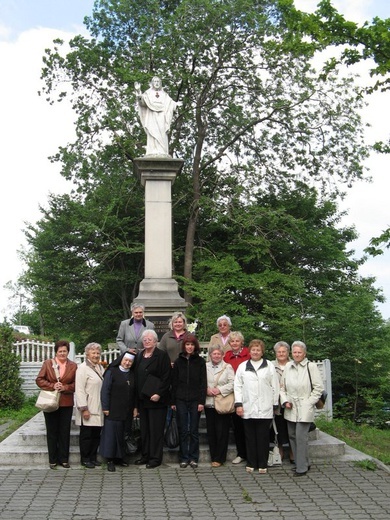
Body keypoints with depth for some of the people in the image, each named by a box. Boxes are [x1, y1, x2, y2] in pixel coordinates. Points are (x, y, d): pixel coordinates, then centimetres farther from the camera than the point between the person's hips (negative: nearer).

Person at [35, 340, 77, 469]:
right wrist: (52, 386, -15)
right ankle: (53, 460, 15)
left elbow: (76, 384, 2)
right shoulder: (47, 363, 2)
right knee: (52, 432, 7)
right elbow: (39, 380, -2)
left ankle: (64, 459, 15)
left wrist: (65, 387, -15)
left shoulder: (73, 366, 3)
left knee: (65, 432, 5)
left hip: (66, 403, 1)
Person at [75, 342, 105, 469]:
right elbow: (79, 390, -13)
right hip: (88, 409, -7)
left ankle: (93, 457, 20)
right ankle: (85, 459, 12)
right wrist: (84, 408, -17)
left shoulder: (100, 367, 15)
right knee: (86, 435, 2)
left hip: (98, 409, 7)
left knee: (96, 435, 9)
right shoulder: (83, 368, -8)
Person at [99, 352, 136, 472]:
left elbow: (135, 392, 14)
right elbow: (105, 390, -6)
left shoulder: (132, 374, 11)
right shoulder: (112, 372, -3)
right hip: (113, 411, -4)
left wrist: (135, 408, 7)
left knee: (122, 434, 7)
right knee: (111, 433, -3)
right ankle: (110, 460, 4)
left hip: (127, 411, 4)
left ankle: (119, 457, 18)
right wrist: (105, 408, -11)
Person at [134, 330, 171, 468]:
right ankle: (145, 455, 21)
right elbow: (136, 377, 14)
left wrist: (158, 394, -18)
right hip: (142, 398, 6)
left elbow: (166, 377, -11)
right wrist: (136, 401, 9)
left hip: (156, 399, -6)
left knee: (156, 429, -1)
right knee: (144, 429, 12)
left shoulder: (162, 355, -6)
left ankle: (156, 457, 6)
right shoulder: (139, 356, 13)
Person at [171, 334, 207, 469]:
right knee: (183, 431, 4)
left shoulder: (200, 361, 2)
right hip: (181, 401, 2)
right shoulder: (178, 361, 7)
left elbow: (203, 383, -1)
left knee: (194, 431, 3)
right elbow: (174, 383, 8)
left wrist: (201, 401, -8)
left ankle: (193, 458, 11)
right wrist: (173, 401, 3)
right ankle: (184, 458, 12)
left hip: (195, 401, -1)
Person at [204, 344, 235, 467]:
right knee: (211, 431, 7)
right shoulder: (205, 367, 9)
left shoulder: (228, 367, 1)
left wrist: (220, 390, -15)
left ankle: (219, 458, 8)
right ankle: (213, 456, 18)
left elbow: (232, 383, -7)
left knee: (221, 432, -1)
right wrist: (206, 390, -11)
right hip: (209, 403, 3)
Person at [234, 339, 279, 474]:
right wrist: (238, 404, -1)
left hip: (265, 408, -1)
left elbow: (275, 387, 6)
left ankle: (262, 464, 11)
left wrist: (274, 405, 3)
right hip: (248, 408, 1)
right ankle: (251, 463, 15)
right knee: (250, 437, 6)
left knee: (263, 437, 3)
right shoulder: (242, 366, 8)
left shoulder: (269, 366, 5)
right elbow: (238, 386, 6)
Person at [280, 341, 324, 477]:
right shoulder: (288, 367, 8)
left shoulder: (311, 366, -7)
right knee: (292, 436, 10)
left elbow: (318, 388, -5)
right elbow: (282, 387, 14)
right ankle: (304, 463, 25)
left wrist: (309, 402, -8)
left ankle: (302, 467, 2)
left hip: (304, 409, -6)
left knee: (301, 437, -9)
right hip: (290, 409, 6)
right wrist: (285, 401, 1)